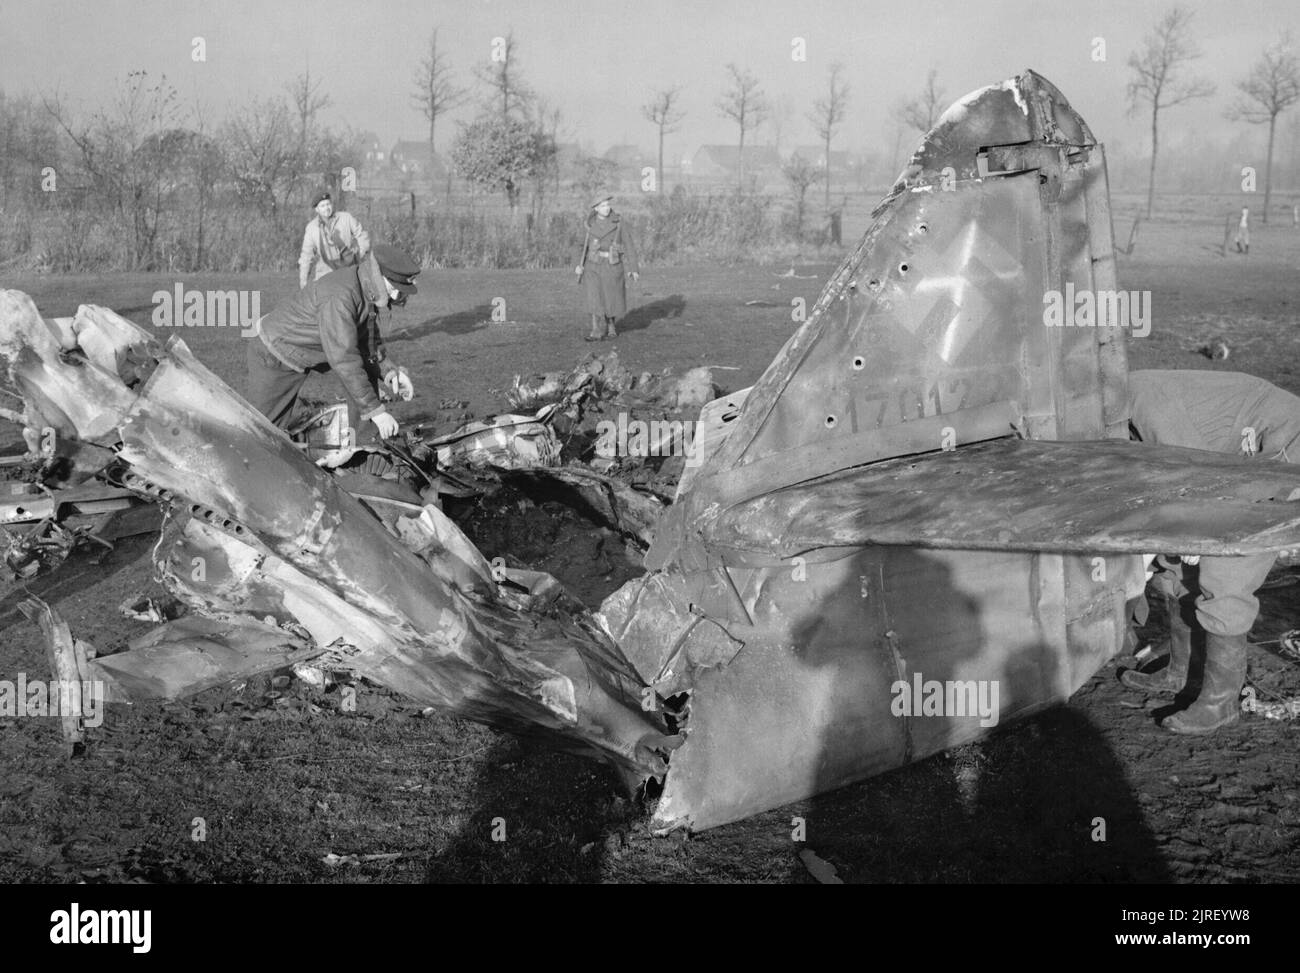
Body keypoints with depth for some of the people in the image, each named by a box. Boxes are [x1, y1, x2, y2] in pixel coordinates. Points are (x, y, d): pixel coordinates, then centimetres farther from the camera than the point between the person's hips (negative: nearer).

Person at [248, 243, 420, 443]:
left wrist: (388, 371, -11)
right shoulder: (339, 296, -37)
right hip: (275, 354, -8)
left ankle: (365, 446, -2)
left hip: (316, 349, 8)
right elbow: (344, 360, -39)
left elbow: (368, 338, 6)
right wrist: (376, 410, -37)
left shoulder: (368, 291, -9)